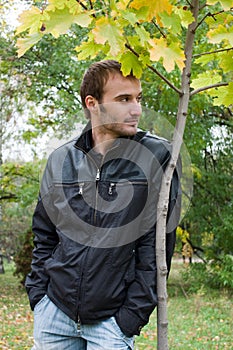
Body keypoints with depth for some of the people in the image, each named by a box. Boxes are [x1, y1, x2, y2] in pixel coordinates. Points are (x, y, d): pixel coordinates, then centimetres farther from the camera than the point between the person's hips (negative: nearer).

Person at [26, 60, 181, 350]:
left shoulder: (157, 156, -8)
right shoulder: (61, 160, 3)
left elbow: (158, 245, -9)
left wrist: (133, 315, -11)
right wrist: (38, 294, 4)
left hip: (113, 318, -3)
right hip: (53, 313, 3)